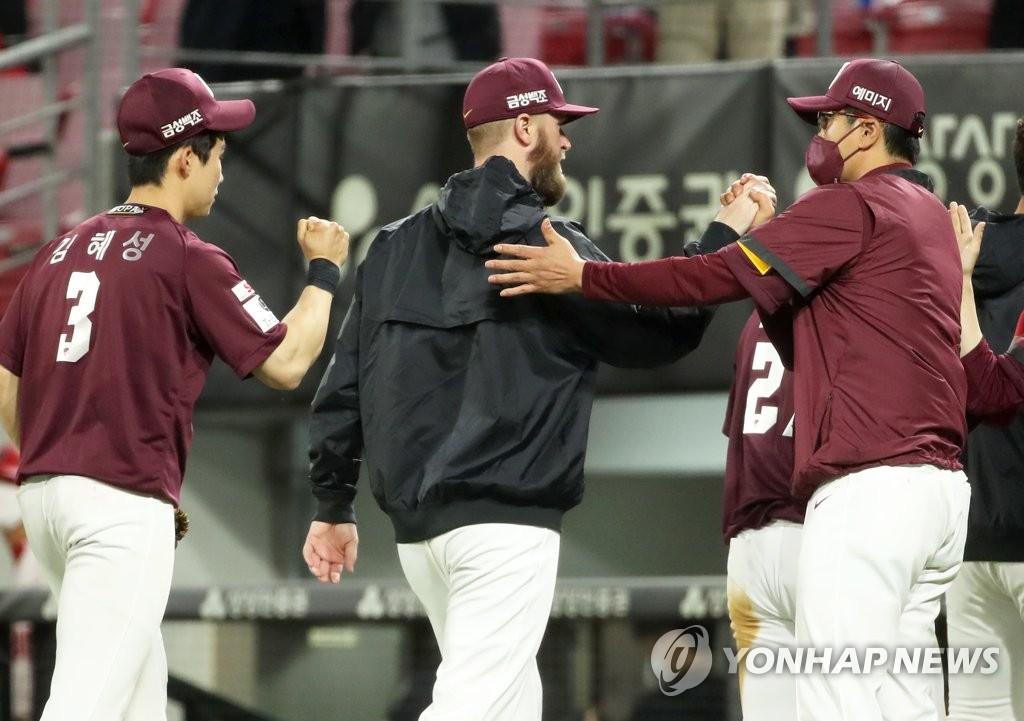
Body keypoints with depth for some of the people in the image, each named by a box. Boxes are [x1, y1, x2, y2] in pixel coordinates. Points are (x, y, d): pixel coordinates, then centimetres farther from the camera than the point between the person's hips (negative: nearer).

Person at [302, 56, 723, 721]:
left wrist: (333, 505, 19)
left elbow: (344, 384, 13)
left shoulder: (396, 248, 13)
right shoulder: (546, 243, -7)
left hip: (415, 523, 8)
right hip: (504, 518, -8)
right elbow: (660, 331, -2)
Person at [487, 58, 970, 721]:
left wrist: (582, 277, -8)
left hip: (869, 486, -10)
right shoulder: (932, 216, 23)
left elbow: (719, 277, -12)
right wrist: (749, 238, 19)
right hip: (942, 487, 10)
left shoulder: (850, 206, -6)